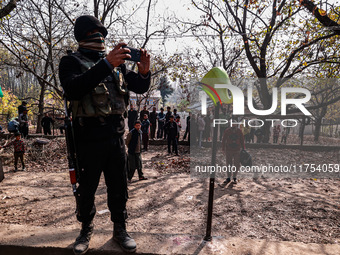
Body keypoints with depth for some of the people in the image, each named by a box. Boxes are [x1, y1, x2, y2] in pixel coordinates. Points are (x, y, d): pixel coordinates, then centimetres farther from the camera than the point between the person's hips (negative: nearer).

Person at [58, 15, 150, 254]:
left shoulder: (117, 63, 12)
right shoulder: (72, 61, -1)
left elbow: (140, 87, 10)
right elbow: (73, 89, -22)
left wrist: (144, 72, -14)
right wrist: (106, 65, -31)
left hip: (116, 135, 3)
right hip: (88, 137, -3)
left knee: (119, 187, 12)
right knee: (87, 188, 12)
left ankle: (120, 228, 29)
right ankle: (86, 229, 33)